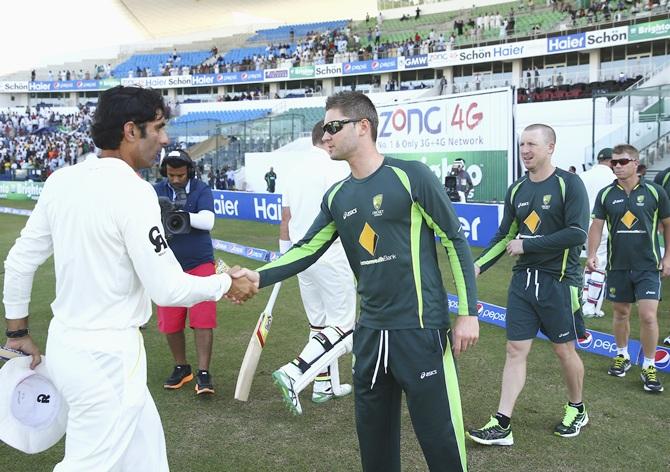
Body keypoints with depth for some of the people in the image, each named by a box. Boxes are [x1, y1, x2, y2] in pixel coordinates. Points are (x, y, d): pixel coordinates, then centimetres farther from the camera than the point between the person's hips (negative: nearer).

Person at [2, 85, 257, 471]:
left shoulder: (61, 181, 2)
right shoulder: (132, 191, -20)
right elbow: (168, 289, -19)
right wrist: (227, 284, -2)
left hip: (65, 344, 8)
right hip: (107, 355, -8)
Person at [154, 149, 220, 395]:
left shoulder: (201, 190, -5)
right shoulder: (156, 191, -1)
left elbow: (207, 221, -19)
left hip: (200, 264, -2)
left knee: (203, 321, -4)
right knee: (170, 323, 8)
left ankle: (203, 373, 5)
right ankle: (181, 368, 27)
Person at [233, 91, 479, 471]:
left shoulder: (411, 176, -10)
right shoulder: (337, 196, 8)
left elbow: (456, 241, -7)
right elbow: (307, 250, 9)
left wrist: (468, 313, -9)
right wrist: (258, 277, -7)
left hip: (420, 328, -6)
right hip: (370, 330, 6)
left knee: (440, 436, 1)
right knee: (373, 433, 18)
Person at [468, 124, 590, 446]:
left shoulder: (569, 184, -11)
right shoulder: (516, 190, 7)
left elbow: (577, 234, -20)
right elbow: (505, 236, 12)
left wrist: (526, 245, -16)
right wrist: (478, 266, -1)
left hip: (558, 281, -5)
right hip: (523, 280, 5)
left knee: (564, 350, 10)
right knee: (515, 350, 3)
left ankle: (577, 410, 35)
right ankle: (502, 425, 6)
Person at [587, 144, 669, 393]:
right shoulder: (606, 194, -1)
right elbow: (596, 226, -1)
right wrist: (592, 254, -14)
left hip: (648, 266, -2)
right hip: (617, 265, 2)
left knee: (648, 316, -7)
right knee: (621, 313, 13)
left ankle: (649, 367, 9)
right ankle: (622, 356, 33)